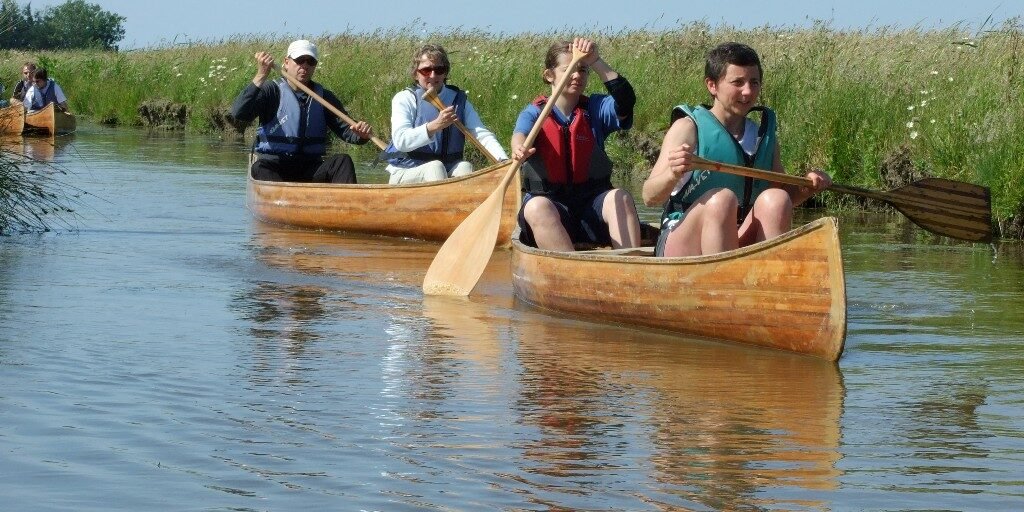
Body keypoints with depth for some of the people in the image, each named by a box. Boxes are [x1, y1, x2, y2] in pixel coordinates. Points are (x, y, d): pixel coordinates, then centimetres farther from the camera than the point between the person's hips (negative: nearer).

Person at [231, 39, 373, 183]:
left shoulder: (324, 97, 12)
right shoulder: (272, 90, 1)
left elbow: (346, 130, 7)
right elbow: (239, 114, -14)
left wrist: (361, 135, -18)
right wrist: (261, 76, -22)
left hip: (310, 170, 3)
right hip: (274, 167, -3)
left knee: (343, 161, -22)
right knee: (260, 168, -34)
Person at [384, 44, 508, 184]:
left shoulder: (458, 100, 9)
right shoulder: (405, 99, -2)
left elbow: (482, 134, -2)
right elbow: (400, 141, -17)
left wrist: (504, 160, -21)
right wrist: (434, 126, -31)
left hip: (449, 173, 4)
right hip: (406, 173, -4)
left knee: (464, 167, -26)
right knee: (435, 167, -32)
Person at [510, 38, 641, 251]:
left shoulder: (595, 109, 10)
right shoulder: (535, 112, 5)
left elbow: (626, 101, -11)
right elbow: (520, 133, -17)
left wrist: (595, 61, -18)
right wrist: (520, 149, -43)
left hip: (591, 203, 2)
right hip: (549, 200, -2)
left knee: (620, 198, -29)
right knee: (537, 207, -36)